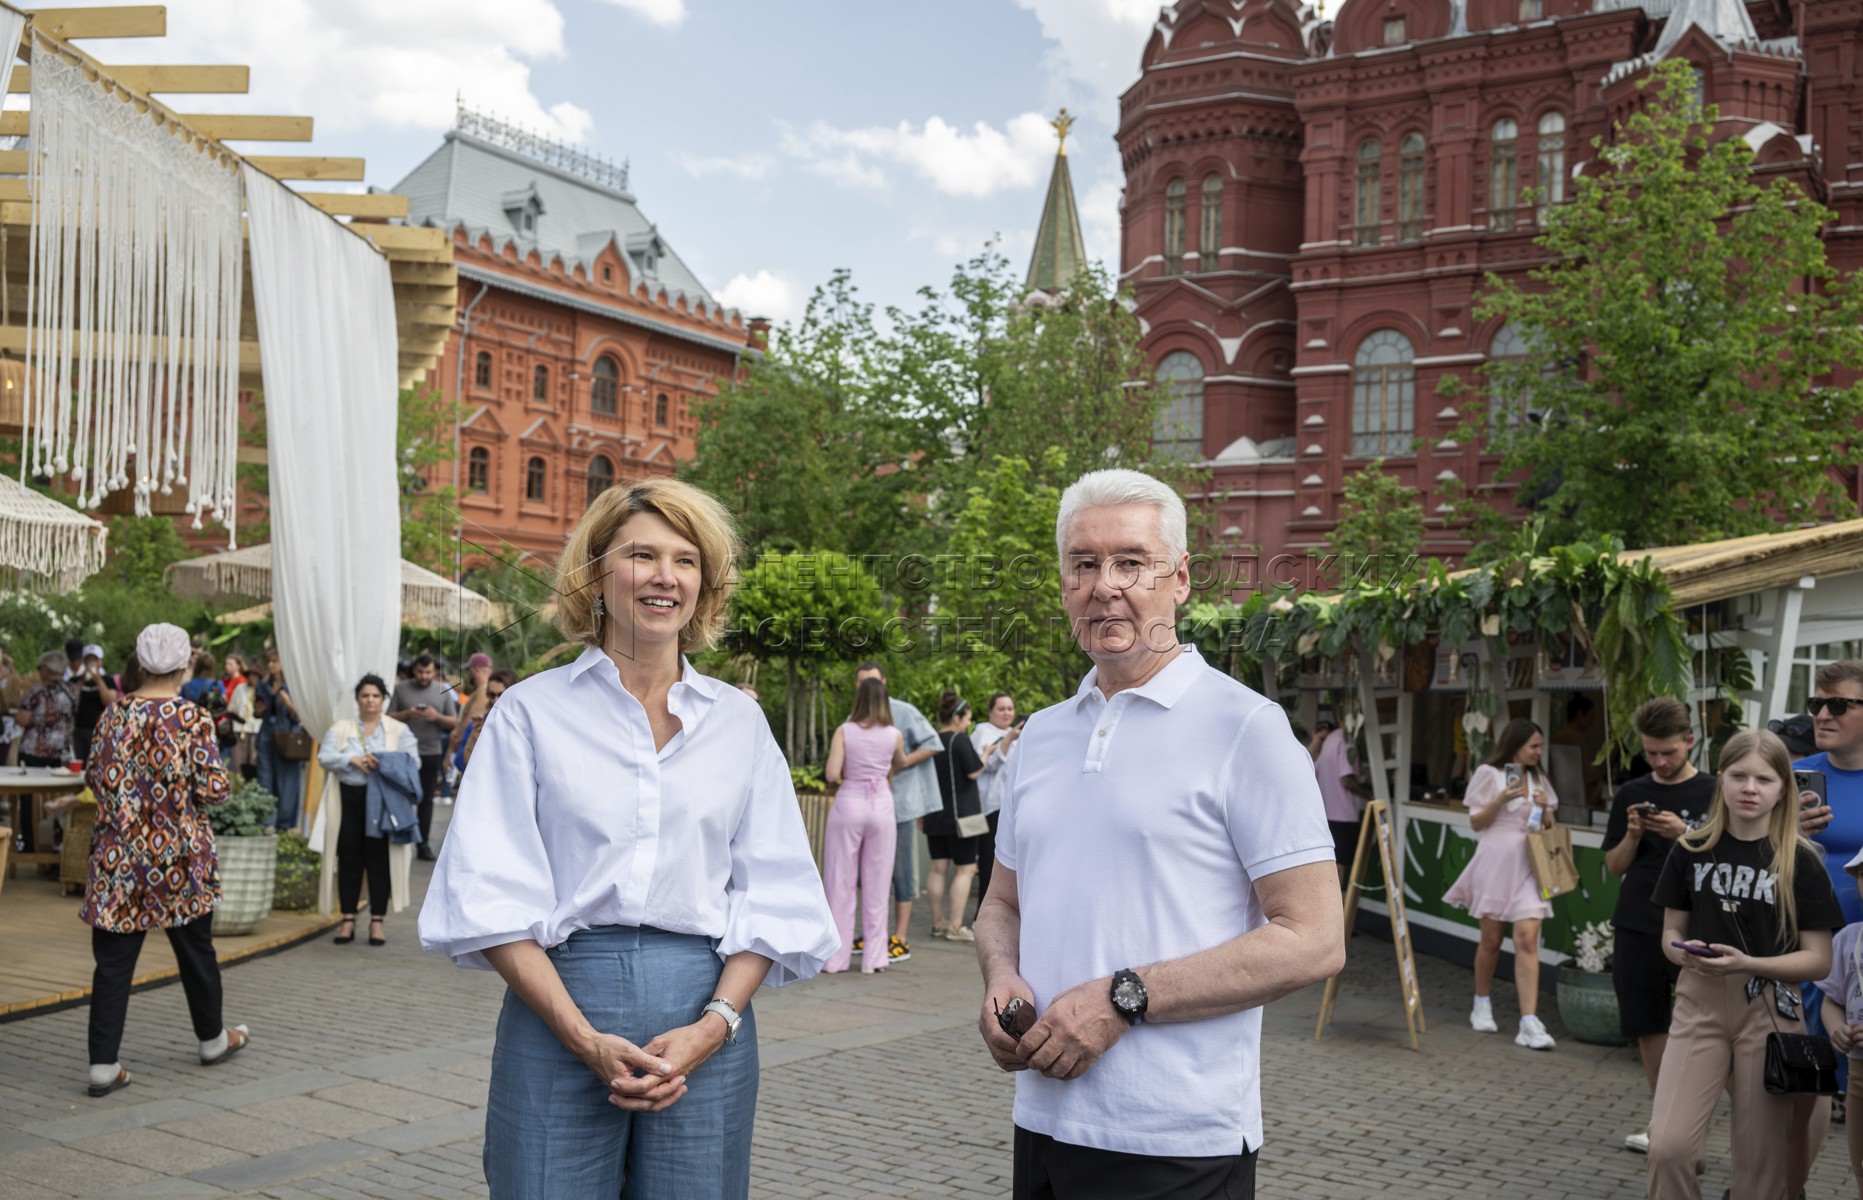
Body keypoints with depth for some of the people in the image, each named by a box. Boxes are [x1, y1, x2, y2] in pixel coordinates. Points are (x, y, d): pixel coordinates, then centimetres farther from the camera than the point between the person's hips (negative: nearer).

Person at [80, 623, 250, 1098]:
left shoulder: (113, 715, -1)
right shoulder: (193, 718, -12)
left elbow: (93, 777, 9)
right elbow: (212, 790, -14)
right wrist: (202, 783, 8)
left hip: (119, 857, 2)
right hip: (179, 855, -2)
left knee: (113, 959, 5)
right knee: (195, 949, 15)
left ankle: (104, 1064, 3)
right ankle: (213, 1039, 31)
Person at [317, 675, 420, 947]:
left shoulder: (399, 730, 8)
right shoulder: (340, 728, 12)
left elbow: (412, 762, 0)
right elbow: (324, 757, 1)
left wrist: (386, 764, -17)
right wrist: (352, 759, -14)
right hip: (349, 800, 1)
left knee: (379, 859, -1)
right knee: (349, 859, 2)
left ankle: (378, 920, 4)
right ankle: (348, 919, 9)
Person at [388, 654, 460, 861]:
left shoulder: (444, 691, 6)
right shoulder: (401, 689, 4)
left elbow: (454, 723, 6)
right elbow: (389, 717, 2)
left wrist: (437, 717, -13)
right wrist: (406, 714, -16)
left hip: (431, 753, 1)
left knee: (426, 799, 5)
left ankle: (423, 844, 9)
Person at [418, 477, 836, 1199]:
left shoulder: (739, 722, 9)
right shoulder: (534, 711, 3)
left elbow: (774, 896, 6)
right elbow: (492, 897, -3)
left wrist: (714, 1023, -9)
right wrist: (583, 1036, -13)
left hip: (705, 1011, 2)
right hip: (556, 1009, -2)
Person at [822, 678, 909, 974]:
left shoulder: (844, 731, -6)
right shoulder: (893, 736, 0)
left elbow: (832, 774, -13)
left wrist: (843, 776, 9)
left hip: (849, 804, -1)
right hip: (881, 805, 1)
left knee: (841, 884, 5)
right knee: (877, 885, 8)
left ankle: (836, 957, 8)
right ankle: (874, 958, 10)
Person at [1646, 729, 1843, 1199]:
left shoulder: (1799, 861, -5)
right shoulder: (1692, 851, 2)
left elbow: (1819, 960, -5)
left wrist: (1748, 963, -20)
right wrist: (1685, 953, -14)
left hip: (1768, 1011, -1)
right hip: (1700, 1004, 1)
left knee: (1760, 1158, 6)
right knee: (1668, 1144, -11)